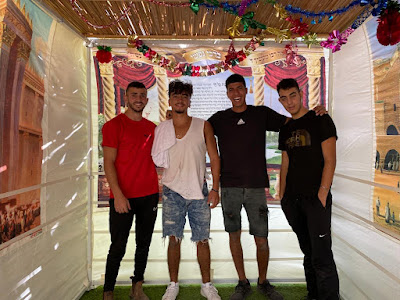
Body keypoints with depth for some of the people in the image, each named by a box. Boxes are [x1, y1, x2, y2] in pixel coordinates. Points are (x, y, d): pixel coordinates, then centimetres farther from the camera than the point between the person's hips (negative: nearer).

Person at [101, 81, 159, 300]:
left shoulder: (152, 127, 12)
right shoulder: (113, 125, -2)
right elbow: (108, 163, -7)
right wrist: (118, 195, -16)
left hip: (149, 195, 5)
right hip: (123, 197, -4)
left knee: (144, 243, 13)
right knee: (118, 247, 3)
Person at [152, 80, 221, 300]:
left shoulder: (203, 126, 3)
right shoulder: (161, 129, 6)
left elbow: (214, 158, 2)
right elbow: (157, 161, 13)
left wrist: (215, 188, -4)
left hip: (199, 191, 0)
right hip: (172, 191, 1)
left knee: (202, 240, 7)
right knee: (174, 239, 6)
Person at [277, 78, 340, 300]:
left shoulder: (320, 120, -3)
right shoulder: (285, 129, 13)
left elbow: (330, 161, -8)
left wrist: (322, 194, -16)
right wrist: (282, 196, 9)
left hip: (316, 198, -5)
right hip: (293, 199, 5)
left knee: (321, 257, -4)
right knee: (308, 252, 16)